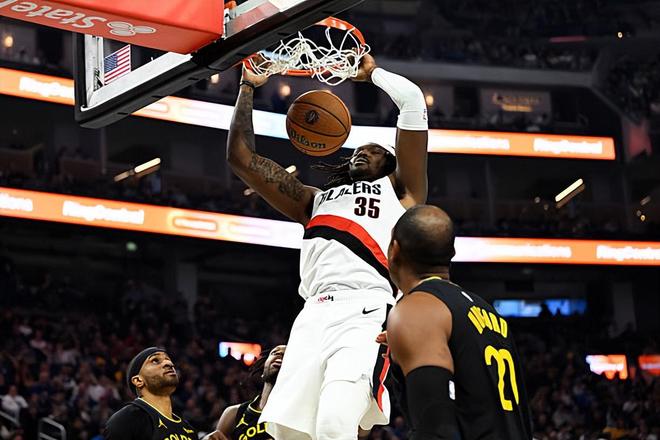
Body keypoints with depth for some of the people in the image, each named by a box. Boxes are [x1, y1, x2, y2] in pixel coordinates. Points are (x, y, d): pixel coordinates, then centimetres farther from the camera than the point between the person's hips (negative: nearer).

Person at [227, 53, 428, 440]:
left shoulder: (399, 190, 22)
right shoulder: (316, 201, 33)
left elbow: (413, 101, 14)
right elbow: (242, 157, 33)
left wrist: (372, 72, 30)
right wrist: (249, 87, 33)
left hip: (368, 313, -5)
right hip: (315, 315, 5)